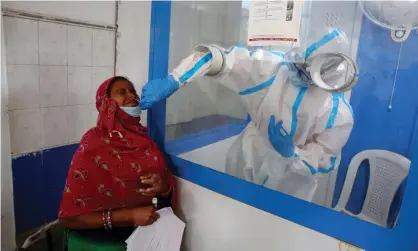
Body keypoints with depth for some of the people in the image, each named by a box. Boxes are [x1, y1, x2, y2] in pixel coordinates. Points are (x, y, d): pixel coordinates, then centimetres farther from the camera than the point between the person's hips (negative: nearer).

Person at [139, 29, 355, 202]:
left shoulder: (339, 113, -25)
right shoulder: (272, 66, -25)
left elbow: (326, 160, -14)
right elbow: (217, 58, -30)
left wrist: (292, 153, -34)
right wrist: (170, 83, -41)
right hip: (248, 158, 2)